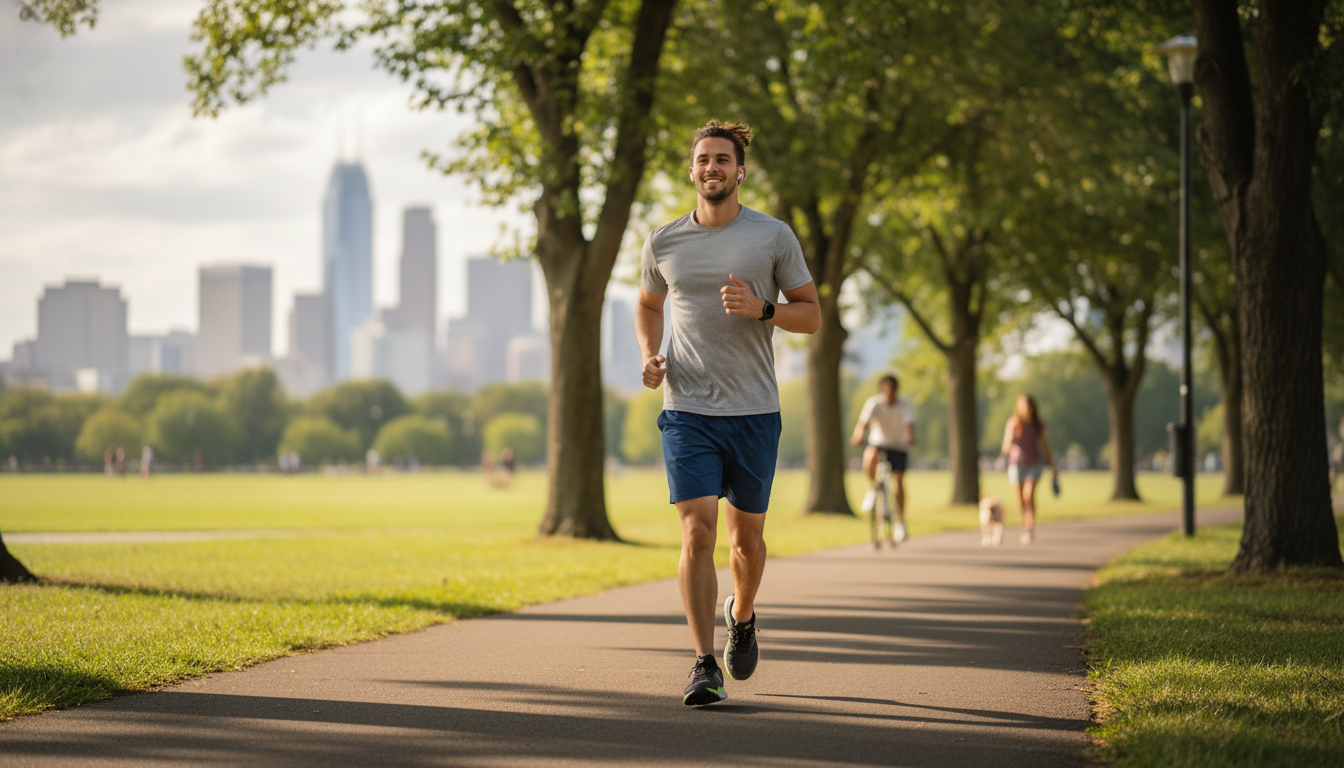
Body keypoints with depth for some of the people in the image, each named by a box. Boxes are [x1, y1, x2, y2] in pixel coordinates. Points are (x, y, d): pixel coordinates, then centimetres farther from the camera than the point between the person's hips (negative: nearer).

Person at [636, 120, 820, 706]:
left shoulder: (774, 237, 1)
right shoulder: (663, 242, 6)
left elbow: (811, 314, 5)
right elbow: (648, 306, 23)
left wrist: (760, 309, -14)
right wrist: (649, 356, 3)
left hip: (754, 413, 0)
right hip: (687, 411, 0)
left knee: (746, 536, 11)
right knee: (698, 534, -12)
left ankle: (742, 614, 43)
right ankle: (705, 668, -10)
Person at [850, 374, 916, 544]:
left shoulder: (905, 405, -10)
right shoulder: (874, 403, -13)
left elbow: (909, 425, -25)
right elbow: (862, 422, -25)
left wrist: (910, 438, -47)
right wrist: (858, 436, -46)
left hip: (898, 448, 1)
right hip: (878, 443, 0)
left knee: (898, 479, -16)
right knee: (870, 456, -35)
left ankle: (900, 521, -4)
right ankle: (873, 488, -11)